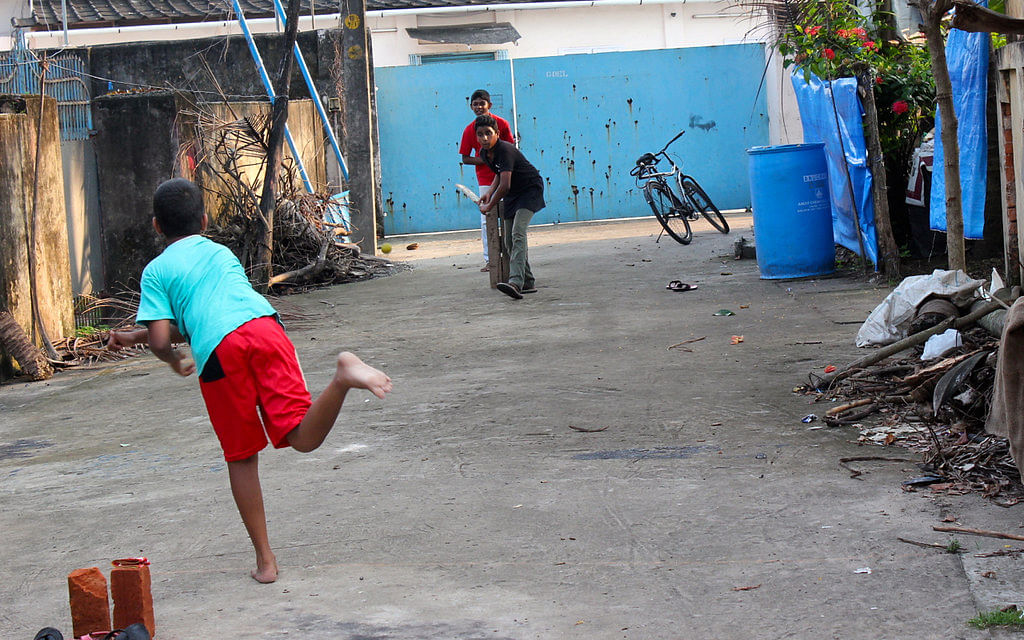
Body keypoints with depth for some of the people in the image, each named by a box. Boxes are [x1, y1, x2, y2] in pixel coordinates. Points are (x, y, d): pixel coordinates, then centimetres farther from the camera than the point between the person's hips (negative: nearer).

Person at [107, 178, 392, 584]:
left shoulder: (156, 271, 20)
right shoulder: (222, 253, 35)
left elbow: (161, 340, 7)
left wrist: (175, 361, 31)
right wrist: (135, 337, 50)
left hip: (219, 353, -3)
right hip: (264, 327, 3)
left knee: (241, 457, 11)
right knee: (304, 438, -10)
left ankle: (265, 560, 13)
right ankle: (343, 375, -38)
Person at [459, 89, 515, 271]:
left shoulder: (501, 124, -2)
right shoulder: (470, 130, 1)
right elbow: (465, 159, 2)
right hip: (485, 179, 0)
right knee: (486, 220, -4)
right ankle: (489, 259, 0)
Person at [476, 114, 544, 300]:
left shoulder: (505, 150, -27)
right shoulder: (485, 153, 1)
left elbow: (504, 186, -31)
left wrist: (489, 207, -18)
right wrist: (489, 193, 6)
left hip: (530, 189, -9)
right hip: (512, 194, 9)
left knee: (518, 233, -27)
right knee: (509, 242, 6)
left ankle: (516, 282, -40)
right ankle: (528, 283, 18)